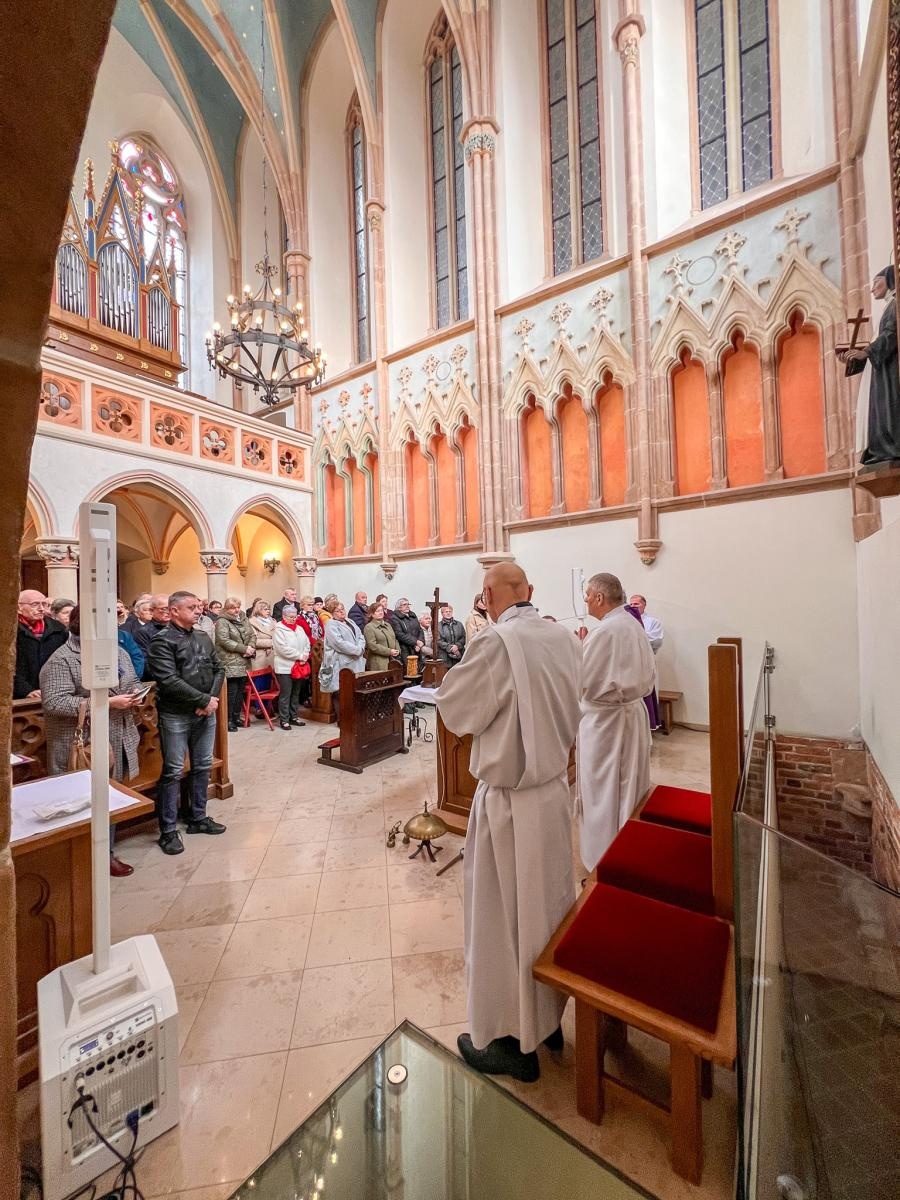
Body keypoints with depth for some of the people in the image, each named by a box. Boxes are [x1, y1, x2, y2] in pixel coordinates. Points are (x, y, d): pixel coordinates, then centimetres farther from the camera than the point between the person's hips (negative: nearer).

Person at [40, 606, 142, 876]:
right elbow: (54, 702, -20)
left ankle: (105, 853, 27)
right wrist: (107, 702, -22)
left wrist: (133, 698, -3)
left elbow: (131, 684, 19)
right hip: (83, 747, -6)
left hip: (116, 742, 6)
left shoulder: (118, 652, 9)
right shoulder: (62, 659, -12)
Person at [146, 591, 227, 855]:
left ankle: (198, 818, 31)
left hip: (206, 714, 6)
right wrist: (205, 700, -18)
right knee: (173, 772, 3)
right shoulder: (162, 641, -12)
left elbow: (218, 670, 7)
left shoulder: (203, 638, 8)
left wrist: (212, 700, -9)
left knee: (203, 767, 15)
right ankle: (168, 831, 17)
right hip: (175, 716, -6)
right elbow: (169, 681, -20)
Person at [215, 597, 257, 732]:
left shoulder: (244, 619, 14)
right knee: (231, 691, -4)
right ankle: (229, 720, 6)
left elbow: (253, 634, 11)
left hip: (244, 663, 7)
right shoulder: (222, 622, -7)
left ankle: (236, 717, 23)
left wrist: (251, 647, -9)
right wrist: (244, 648, -17)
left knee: (241, 690, 11)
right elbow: (224, 641, -17)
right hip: (230, 664, -6)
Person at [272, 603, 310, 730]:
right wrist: (300, 656, -16)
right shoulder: (279, 629, -8)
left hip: (300, 666, 6)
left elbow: (307, 644, 11)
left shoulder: (300, 628, 13)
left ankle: (293, 716, 24)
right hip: (285, 667, -6)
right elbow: (283, 648, -18)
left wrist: (305, 656, -8)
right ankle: (284, 719, 8)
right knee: (285, 694, -1)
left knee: (296, 693, 13)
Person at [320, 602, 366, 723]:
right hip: (341, 665, -7)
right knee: (340, 693, 0)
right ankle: (341, 720, 9)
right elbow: (340, 643, -18)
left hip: (355, 664, 7)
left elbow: (360, 637, 14)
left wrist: (361, 648, -7)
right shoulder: (331, 625, -6)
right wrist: (357, 650, -14)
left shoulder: (350, 622, 19)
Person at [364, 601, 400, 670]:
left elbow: (394, 639, 23)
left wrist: (397, 650, 3)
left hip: (392, 660, 7)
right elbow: (372, 645, -13)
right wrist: (389, 651, -15)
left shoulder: (387, 624, 21)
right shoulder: (369, 627, -3)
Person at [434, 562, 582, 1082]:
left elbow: (455, 710, -13)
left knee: (504, 917, 14)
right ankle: (550, 1017, 47)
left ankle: (511, 1040, 36)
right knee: (551, 902, 24)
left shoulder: (496, 642, -24)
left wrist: (466, 669, 2)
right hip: (555, 788, 7)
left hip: (509, 801, -7)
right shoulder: (565, 638, -3)